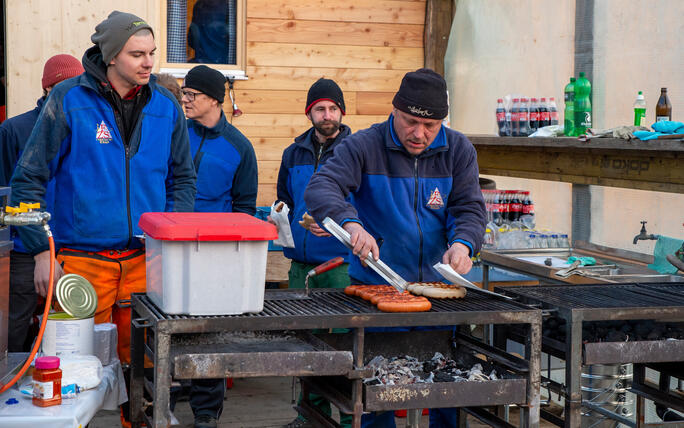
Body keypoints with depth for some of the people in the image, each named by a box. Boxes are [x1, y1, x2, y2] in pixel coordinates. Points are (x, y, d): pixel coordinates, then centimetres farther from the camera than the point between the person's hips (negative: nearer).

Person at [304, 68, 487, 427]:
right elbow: (320, 188, -19)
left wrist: (462, 243, -22)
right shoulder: (364, 146, -7)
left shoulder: (458, 151, 4)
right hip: (375, 288, -3)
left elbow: (470, 208, 1)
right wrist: (350, 223, -38)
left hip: (438, 286, 3)